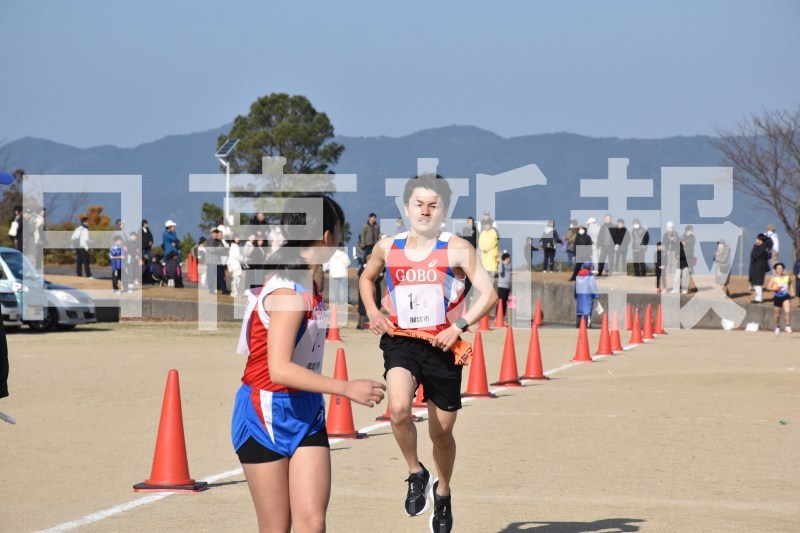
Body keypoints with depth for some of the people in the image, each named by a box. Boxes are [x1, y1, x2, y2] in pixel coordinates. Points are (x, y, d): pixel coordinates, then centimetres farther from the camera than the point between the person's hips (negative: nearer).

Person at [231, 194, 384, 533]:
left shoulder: (308, 284, 5)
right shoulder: (288, 291, -22)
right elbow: (279, 370, -30)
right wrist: (348, 388, -30)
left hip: (306, 413, 8)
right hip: (265, 414, -8)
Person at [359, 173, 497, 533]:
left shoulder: (457, 250, -6)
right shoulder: (387, 248, 4)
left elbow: (489, 294, -9)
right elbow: (366, 278, 24)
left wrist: (460, 326, -20)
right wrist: (372, 312, 7)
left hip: (441, 346, -1)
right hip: (400, 342, 1)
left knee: (441, 432, 10)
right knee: (399, 408, -28)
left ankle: (442, 493, 38)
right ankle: (416, 474, -2)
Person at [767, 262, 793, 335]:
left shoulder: (787, 277, -1)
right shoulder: (774, 278, -6)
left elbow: (792, 282, 21)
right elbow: (768, 287, -12)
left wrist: (790, 289, 13)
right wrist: (775, 288, -27)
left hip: (785, 296, 0)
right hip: (777, 297, 0)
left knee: (787, 311, -22)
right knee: (777, 315, 11)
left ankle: (788, 326, -10)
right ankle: (777, 327, 35)